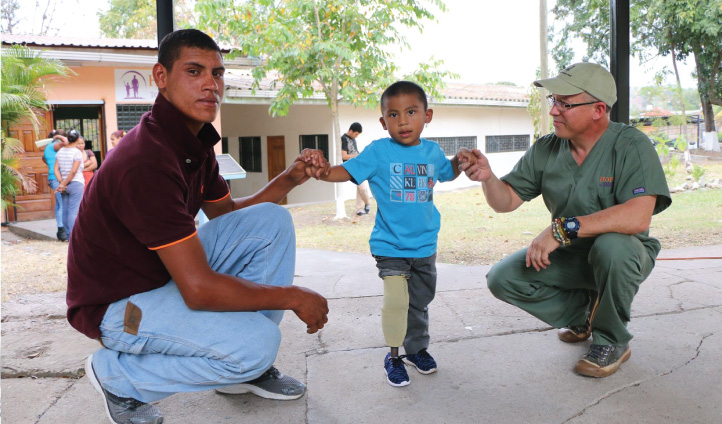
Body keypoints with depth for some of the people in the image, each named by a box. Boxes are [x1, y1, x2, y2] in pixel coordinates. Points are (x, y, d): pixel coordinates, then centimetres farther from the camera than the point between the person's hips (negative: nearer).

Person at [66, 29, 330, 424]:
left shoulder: (195, 142, 0)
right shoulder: (146, 161, -30)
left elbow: (227, 213, 14)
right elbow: (199, 289, -33)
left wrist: (290, 178, -2)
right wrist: (294, 297, -21)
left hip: (168, 271, 9)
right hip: (117, 302, -9)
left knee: (271, 221, -2)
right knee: (257, 342, -26)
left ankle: (248, 368, 7)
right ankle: (117, 375, -1)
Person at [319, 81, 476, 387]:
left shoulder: (432, 151, 3)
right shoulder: (378, 151, -9)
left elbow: (448, 173, 23)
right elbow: (346, 172, -14)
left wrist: (460, 160, 3)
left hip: (425, 246, 4)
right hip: (390, 246, -4)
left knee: (420, 301, 17)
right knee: (396, 301, -14)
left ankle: (417, 348, 38)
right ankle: (393, 356, 8)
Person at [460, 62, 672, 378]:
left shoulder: (630, 145, -20)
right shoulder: (545, 150, -5)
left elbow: (638, 217, -34)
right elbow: (507, 201, -1)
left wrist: (563, 228, -37)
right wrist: (488, 177, -23)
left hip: (624, 254, -4)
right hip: (569, 256, 5)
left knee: (611, 245, -38)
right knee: (502, 279, -13)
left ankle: (612, 341, -11)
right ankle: (582, 312, 12)